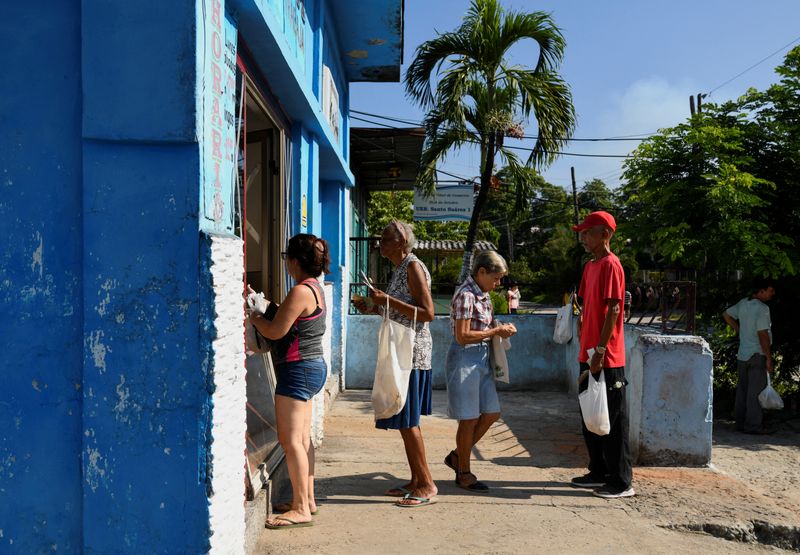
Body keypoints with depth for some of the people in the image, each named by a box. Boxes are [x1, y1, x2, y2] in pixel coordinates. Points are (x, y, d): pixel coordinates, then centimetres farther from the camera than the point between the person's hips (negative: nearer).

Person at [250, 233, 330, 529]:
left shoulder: (300, 292, -19)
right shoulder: (315, 288, 13)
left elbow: (275, 331, -17)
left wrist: (253, 316, 0)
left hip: (298, 369, -11)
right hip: (311, 366, 11)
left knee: (291, 439, -7)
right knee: (303, 438, 15)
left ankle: (301, 510, -2)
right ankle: (308, 499, 24)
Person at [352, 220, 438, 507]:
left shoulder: (413, 266, -13)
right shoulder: (400, 268, 15)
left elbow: (427, 313, -20)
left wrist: (389, 300, -22)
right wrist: (373, 308, 12)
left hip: (412, 350, -10)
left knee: (407, 420, -5)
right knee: (405, 420, 13)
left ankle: (428, 486, 3)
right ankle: (416, 481, 22)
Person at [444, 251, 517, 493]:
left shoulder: (483, 294, 10)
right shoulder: (466, 295, -18)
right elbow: (462, 336, -21)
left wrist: (501, 328, 4)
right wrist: (496, 331, -16)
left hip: (482, 359, 9)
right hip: (465, 359, -9)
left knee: (491, 414, 12)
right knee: (469, 419, 1)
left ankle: (456, 456, 26)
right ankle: (464, 474, 17)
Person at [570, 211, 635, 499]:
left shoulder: (610, 265, -13)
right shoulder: (590, 266, 15)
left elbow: (613, 310, -18)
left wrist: (600, 351, -20)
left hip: (606, 358, -9)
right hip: (590, 356, 10)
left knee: (613, 419, -2)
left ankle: (622, 482, 8)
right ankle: (599, 472, 28)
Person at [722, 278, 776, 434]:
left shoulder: (743, 303, 7)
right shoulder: (762, 308, -16)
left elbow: (726, 315, 22)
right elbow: (762, 334, -20)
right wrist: (769, 358, -15)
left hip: (742, 355, 8)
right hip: (757, 355, -8)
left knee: (742, 390, 12)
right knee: (756, 391, -3)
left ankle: (741, 423, 19)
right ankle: (753, 425, -1)